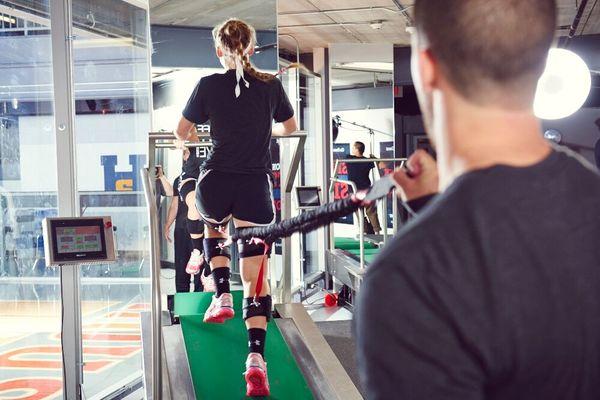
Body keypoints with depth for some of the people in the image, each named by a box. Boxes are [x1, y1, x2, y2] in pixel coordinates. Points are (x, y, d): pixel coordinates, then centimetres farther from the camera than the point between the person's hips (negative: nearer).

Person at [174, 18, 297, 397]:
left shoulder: (209, 85, -1)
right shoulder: (271, 85, 4)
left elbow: (181, 131, 10)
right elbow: (290, 127, 21)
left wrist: (194, 136, 33)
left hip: (216, 183, 0)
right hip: (256, 185, 0)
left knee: (214, 224, 37)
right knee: (256, 276, -1)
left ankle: (222, 296, 25)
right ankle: (256, 358, -14)